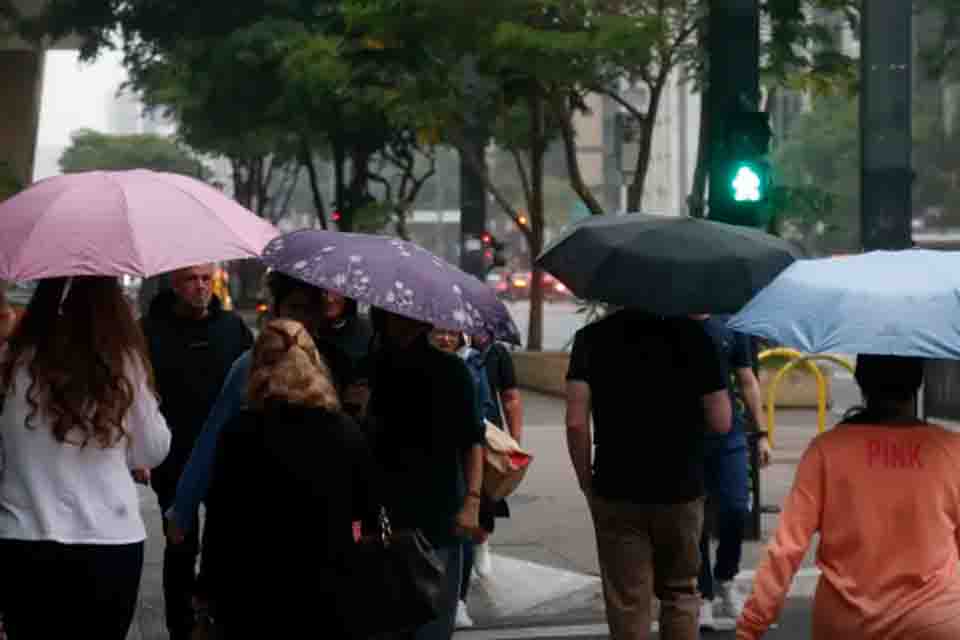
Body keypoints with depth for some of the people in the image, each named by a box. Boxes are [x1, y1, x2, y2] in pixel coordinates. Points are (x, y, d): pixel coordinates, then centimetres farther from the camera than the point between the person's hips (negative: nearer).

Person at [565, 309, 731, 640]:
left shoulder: (592, 337, -5)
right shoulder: (692, 334, -4)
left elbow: (576, 423, -11)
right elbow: (721, 423, -5)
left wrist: (586, 481, 2)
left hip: (617, 492, -1)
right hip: (682, 489, 1)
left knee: (627, 604, 6)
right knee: (680, 593, 17)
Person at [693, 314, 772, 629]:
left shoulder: (730, 326, 7)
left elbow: (748, 382, 12)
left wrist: (761, 433, 7)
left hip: (729, 437, 2)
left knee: (735, 510, -6)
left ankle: (725, 579, 19)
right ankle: (705, 595, 14)